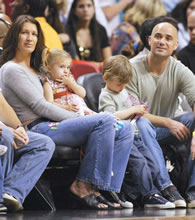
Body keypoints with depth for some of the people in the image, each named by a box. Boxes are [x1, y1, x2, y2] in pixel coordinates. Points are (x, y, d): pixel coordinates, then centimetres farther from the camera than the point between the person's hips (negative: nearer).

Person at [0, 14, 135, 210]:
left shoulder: (33, 69, 27)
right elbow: (39, 106, -10)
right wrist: (78, 118, -9)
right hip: (36, 129, -9)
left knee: (124, 130, -4)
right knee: (105, 121, -27)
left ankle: (108, 191, -17)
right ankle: (84, 185, -24)